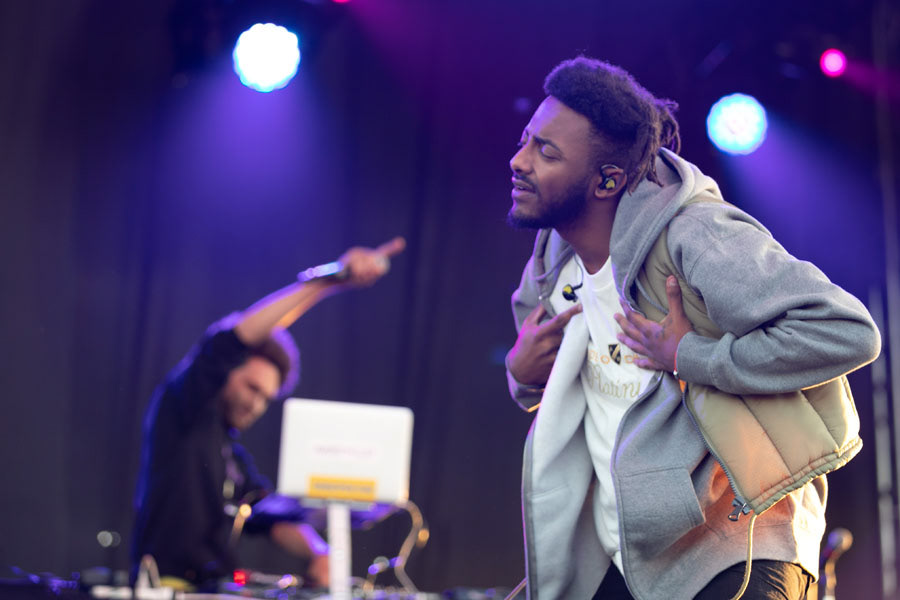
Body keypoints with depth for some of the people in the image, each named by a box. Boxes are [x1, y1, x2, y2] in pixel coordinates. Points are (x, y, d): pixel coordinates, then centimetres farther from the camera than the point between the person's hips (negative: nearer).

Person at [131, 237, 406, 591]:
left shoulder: (236, 459, 24)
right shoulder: (180, 406, 1)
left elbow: (274, 519, 15)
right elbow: (232, 340, -11)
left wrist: (318, 553, -7)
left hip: (213, 594, 7)